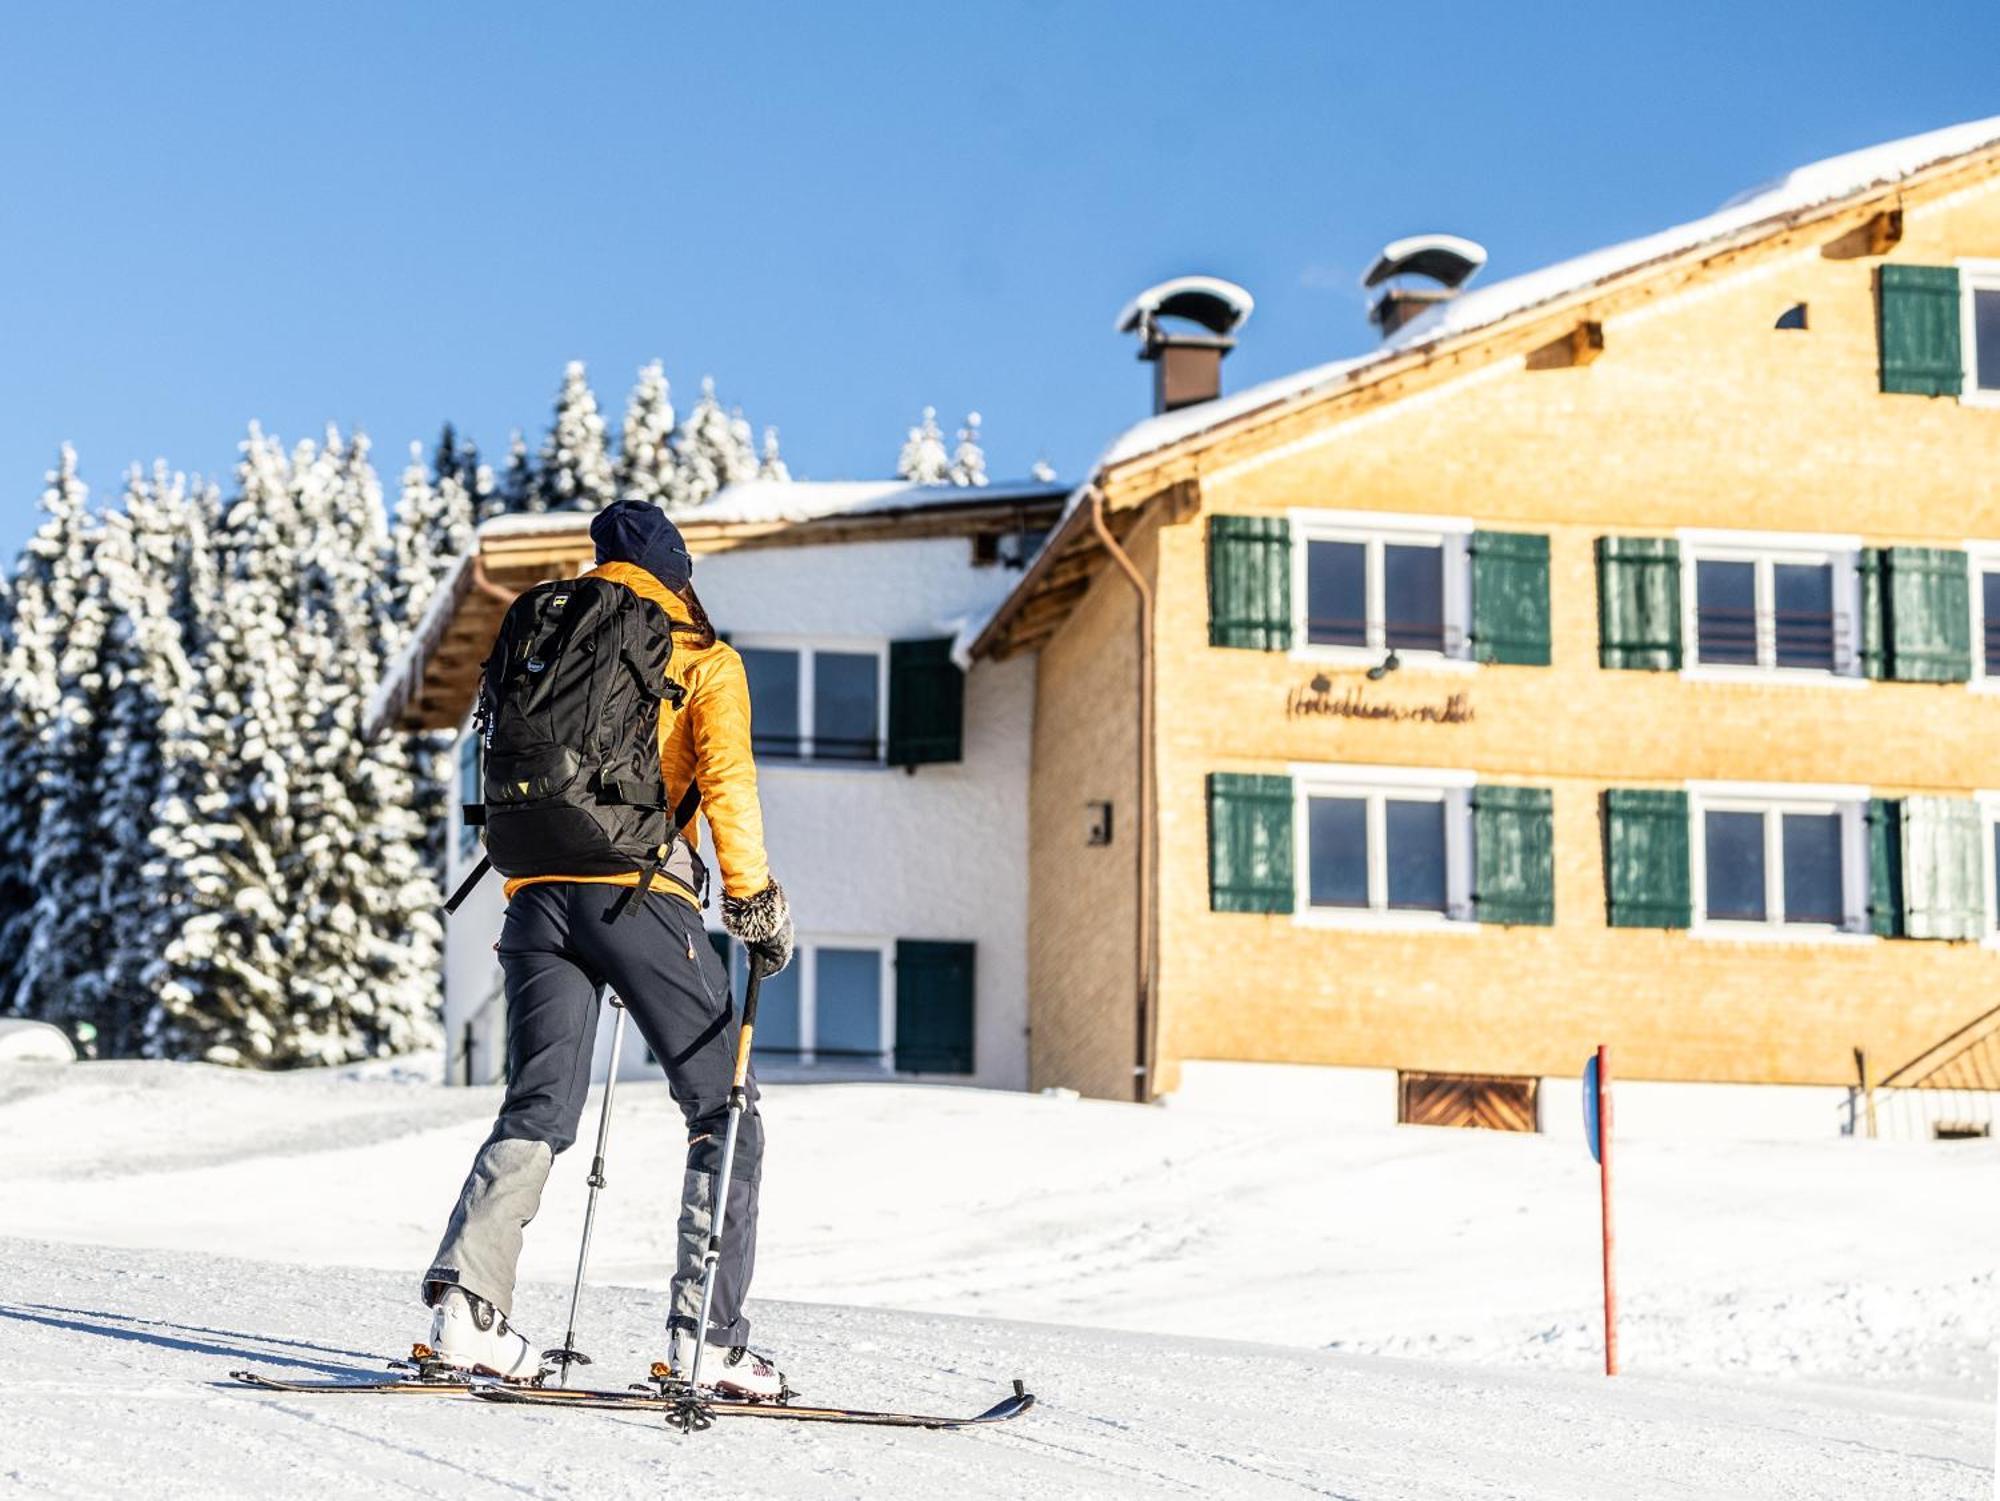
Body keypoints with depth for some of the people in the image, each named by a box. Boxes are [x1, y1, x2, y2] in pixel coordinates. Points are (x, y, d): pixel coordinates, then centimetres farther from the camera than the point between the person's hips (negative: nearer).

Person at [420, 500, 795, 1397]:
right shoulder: (704, 662, 8)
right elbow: (725, 780, -6)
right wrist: (755, 901, -3)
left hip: (535, 894, 5)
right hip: (637, 893, -4)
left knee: (537, 1110, 7)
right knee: (722, 1111, 3)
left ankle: (466, 1296, -12)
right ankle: (706, 1332, -6)